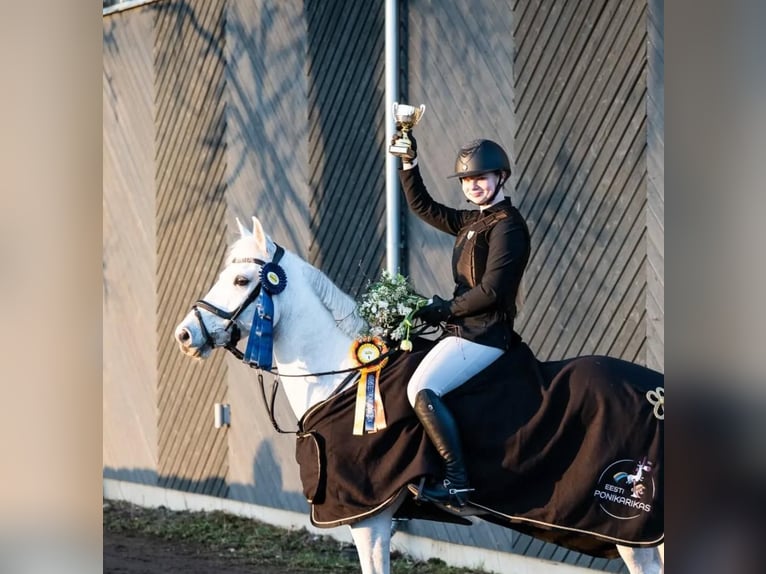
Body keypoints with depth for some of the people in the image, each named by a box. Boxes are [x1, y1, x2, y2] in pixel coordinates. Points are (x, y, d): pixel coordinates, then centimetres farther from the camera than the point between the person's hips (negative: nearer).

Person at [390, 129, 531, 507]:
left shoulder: (507, 225, -11)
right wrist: (408, 164, 15)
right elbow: (423, 207, 25)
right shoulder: (472, 221, 16)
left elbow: (491, 291, -19)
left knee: (421, 390, -26)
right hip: (465, 329, 11)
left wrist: (444, 310, -12)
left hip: (483, 335, -11)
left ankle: (457, 482, -28)